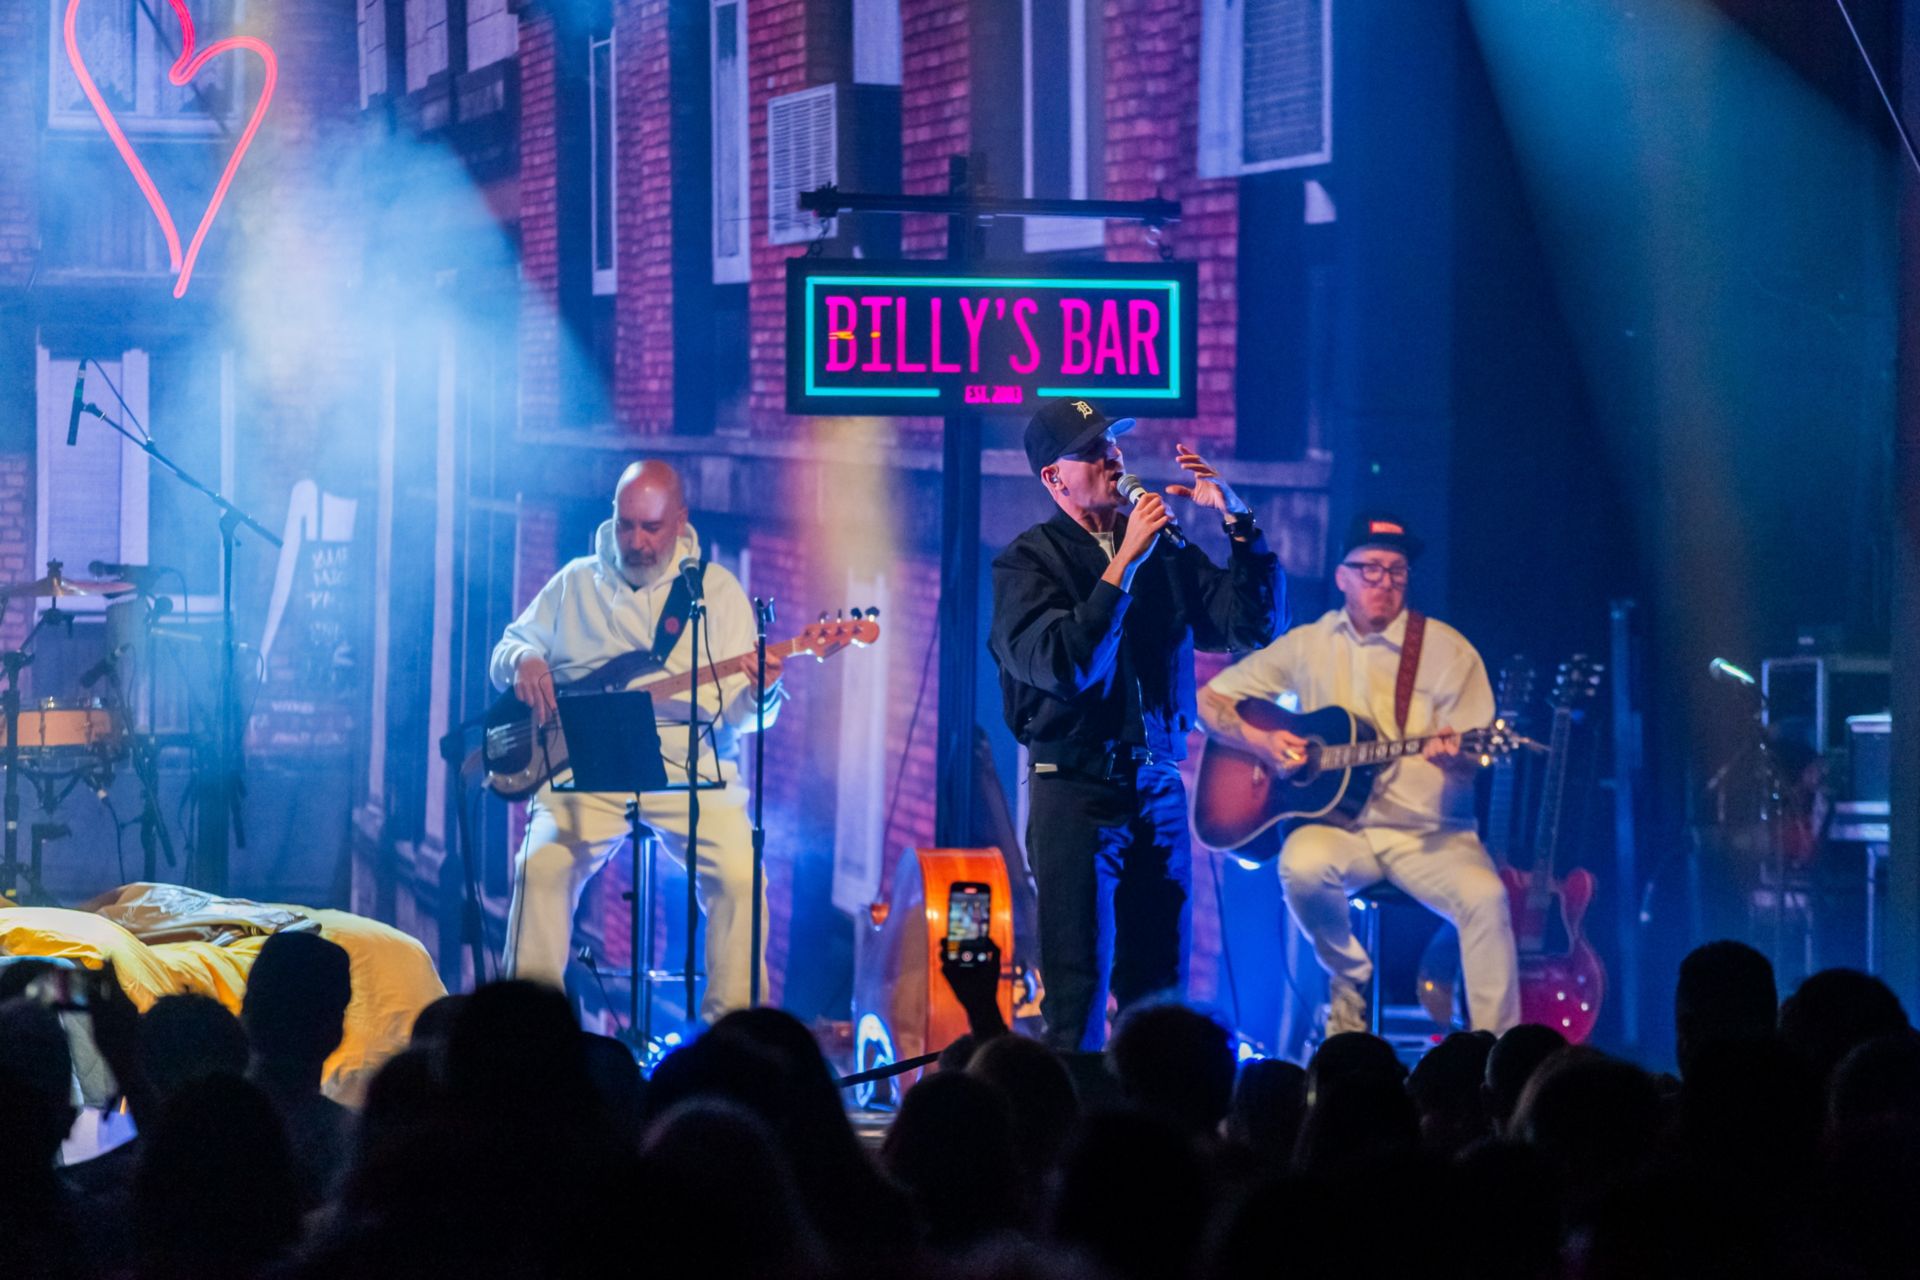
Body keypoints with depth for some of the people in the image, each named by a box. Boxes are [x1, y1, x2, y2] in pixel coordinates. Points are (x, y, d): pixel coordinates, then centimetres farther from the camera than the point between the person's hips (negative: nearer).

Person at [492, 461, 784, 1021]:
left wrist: (761, 691, -21)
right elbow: (508, 646, 18)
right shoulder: (577, 582, 14)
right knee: (542, 864, -27)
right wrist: (523, 660, -6)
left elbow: (739, 716, 3)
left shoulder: (718, 590, 8)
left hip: (688, 770, -1)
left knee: (740, 873, -25)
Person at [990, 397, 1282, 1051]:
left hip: (1158, 786, 5)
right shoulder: (1028, 561, -3)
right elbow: (1064, 665, -18)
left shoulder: (1165, 553, 11)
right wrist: (1125, 564, -20)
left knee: (1158, 990, 6)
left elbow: (1256, 625, 8)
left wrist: (1237, 520, -1)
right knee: (1078, 993, -7)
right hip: (1076, 789, -5)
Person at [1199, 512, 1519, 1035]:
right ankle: (1351, 982, -6)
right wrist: (1260, 741, -7)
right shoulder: (1308, 645, 9)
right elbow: (1208, 700, 13)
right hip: (1339, 827, 1)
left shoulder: (1446, 649, 2)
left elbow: (1476, 760, -2)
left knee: (1485, 895, -32)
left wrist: (1454, 756, -27)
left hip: (1428, 832, -1)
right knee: (1302, 865, -34)